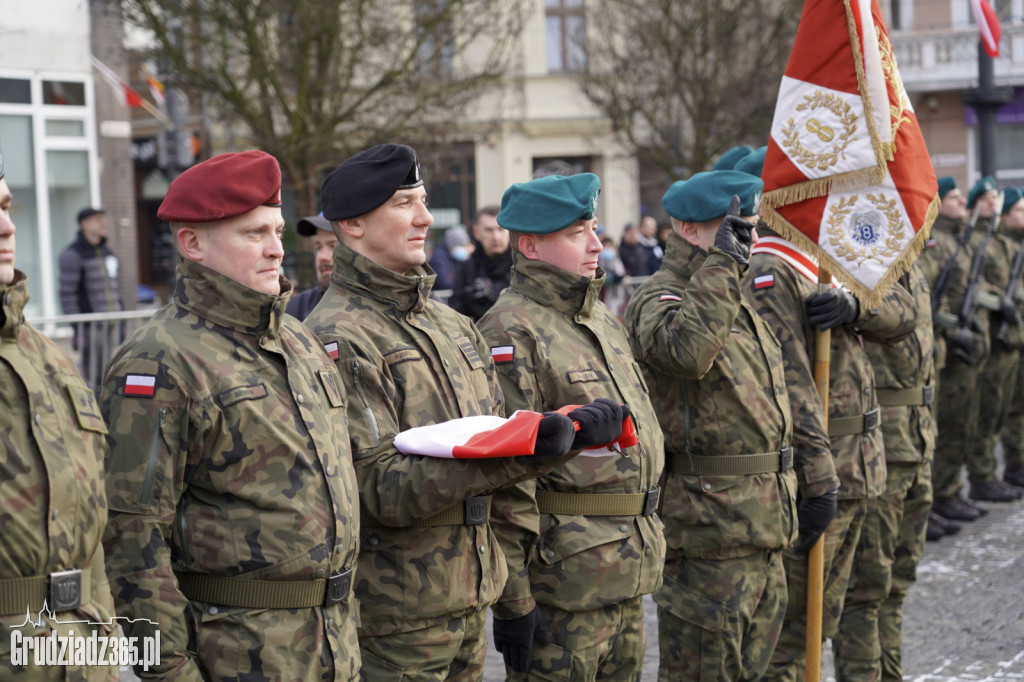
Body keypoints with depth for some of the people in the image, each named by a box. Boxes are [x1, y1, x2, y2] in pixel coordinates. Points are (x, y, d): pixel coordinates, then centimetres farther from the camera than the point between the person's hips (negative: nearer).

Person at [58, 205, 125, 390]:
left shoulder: (106, 251, 17)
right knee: (92, 378, -7)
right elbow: (67, 294, -11)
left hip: (112, 324, 7)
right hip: (89, 325, -7)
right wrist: (76, 329, -16)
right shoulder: (73, 255, -7)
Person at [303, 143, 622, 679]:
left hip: (469, 608, 7)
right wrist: (510, 457, -29)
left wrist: (513, 593, 14)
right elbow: (378, 488, -20)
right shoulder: (339, 338, -13)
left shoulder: (453, 325, 14)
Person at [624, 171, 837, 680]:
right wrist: (722, 262, -29)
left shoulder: (738, 304, 19)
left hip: (765, 526, 9)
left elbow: (776, 401, 24)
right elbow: (686, 348, -37)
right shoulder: (655, 301, -12)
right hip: (709, 525, -9)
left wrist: (815, 478, 21)